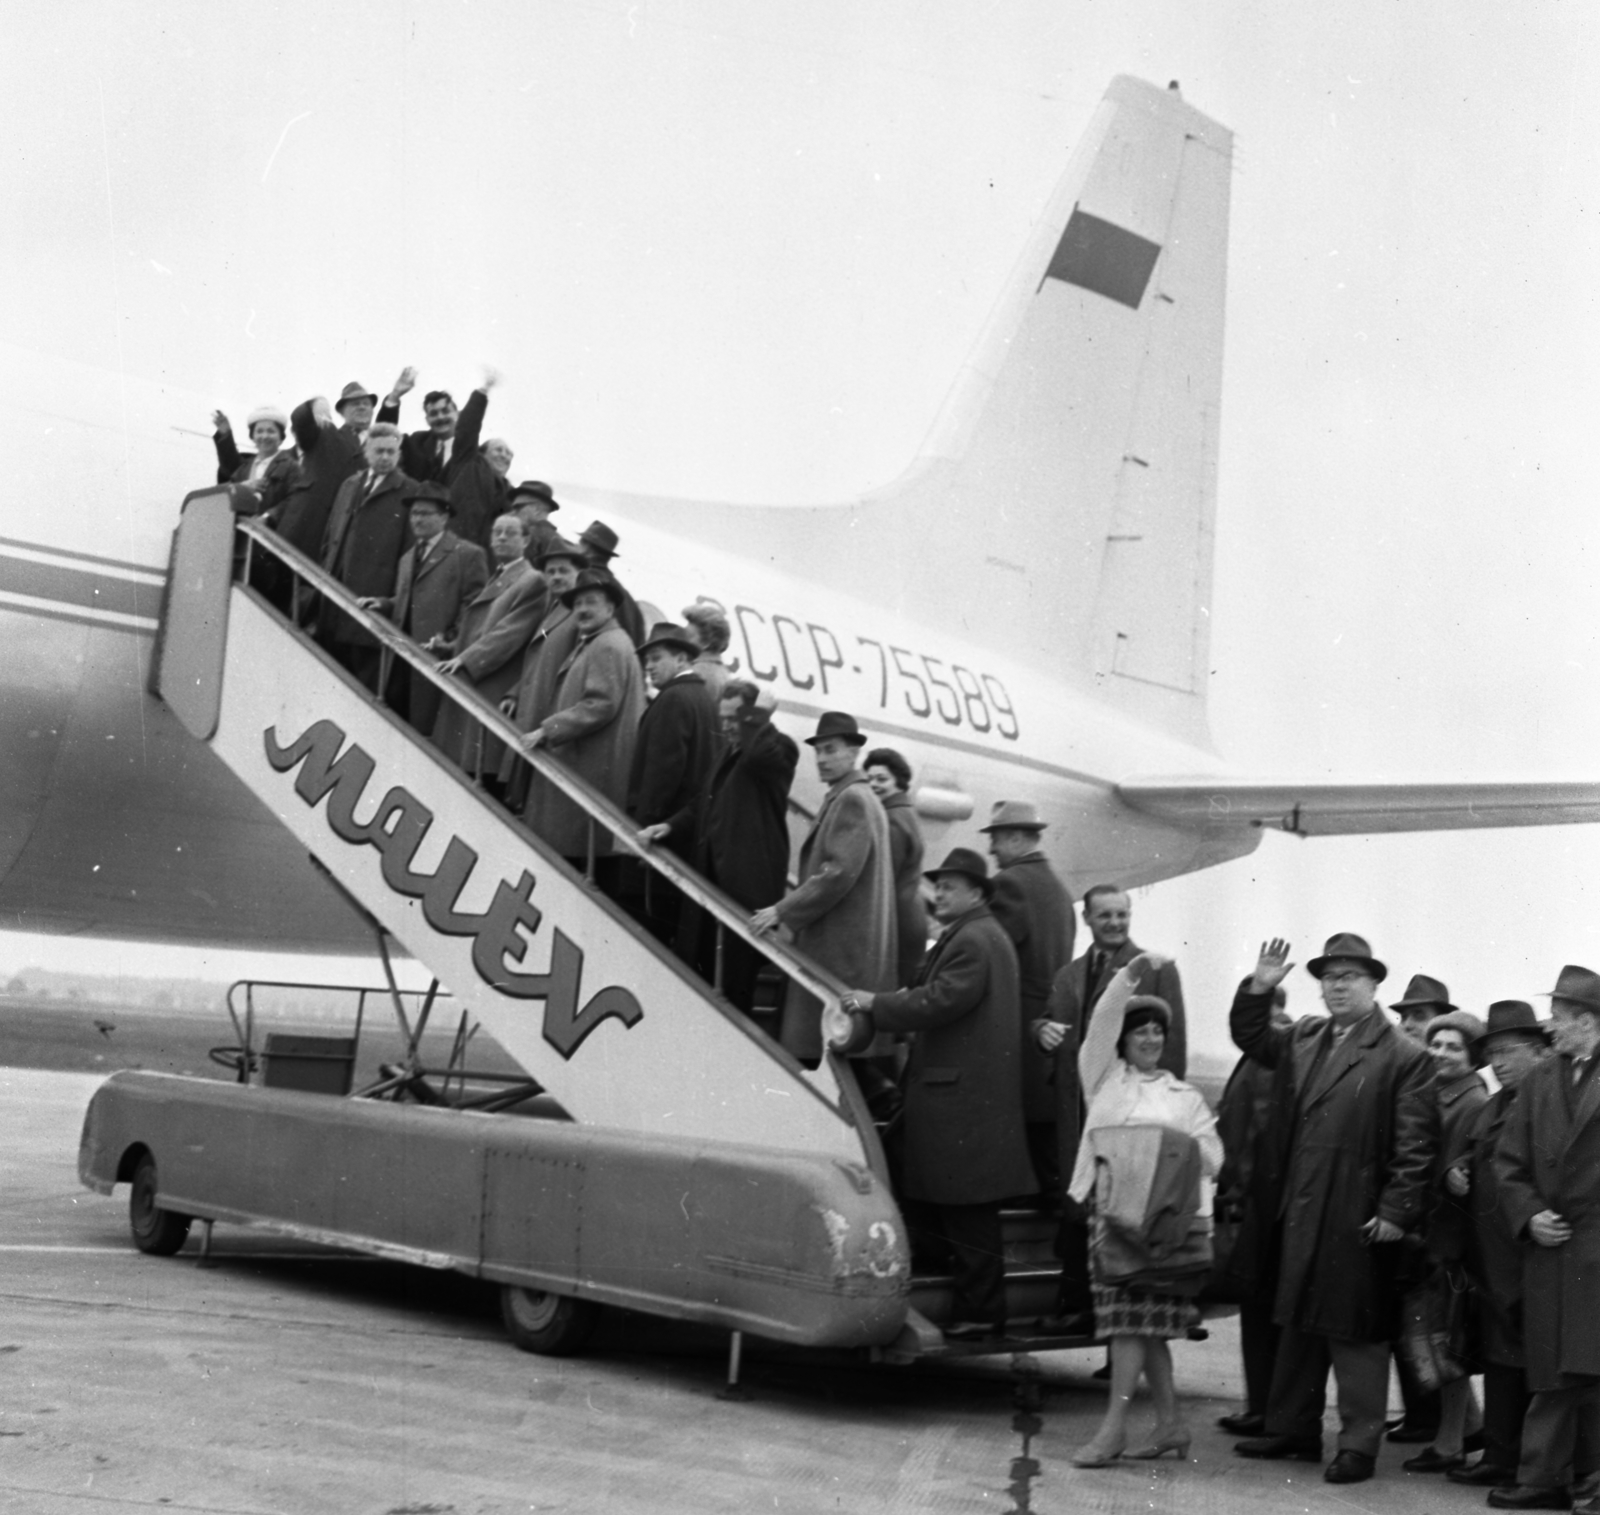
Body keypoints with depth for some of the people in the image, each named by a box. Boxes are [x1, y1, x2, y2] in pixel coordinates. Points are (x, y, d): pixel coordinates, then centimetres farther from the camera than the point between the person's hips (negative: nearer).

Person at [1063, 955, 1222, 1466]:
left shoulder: (1186, 1096, 17)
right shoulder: (1103, 1078, 14)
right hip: (1114, 1212, 1)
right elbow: (1101, 1026, 1)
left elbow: (1211, 1154, 10)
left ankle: (1114, 1425, -8)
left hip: (1168, 1217, -1)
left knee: (1135, 1320, -9)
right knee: (1143, 1324, 4)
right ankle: (1170, 1423, 14)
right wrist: (1128, 976, -8)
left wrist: (1178, 1151, -10)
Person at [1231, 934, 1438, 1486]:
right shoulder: (1304, 1037, 10)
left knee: (1356, 1331, 1)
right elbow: (1250, 1037, 22)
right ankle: (1292, 1430, 28)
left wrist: (1396, 1212, -15)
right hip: (1302, 1211, 7)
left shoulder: (1404, 1057, -8)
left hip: (1359, 1217, -6)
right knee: (1300, 1323, 16)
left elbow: (1415, 1145, -11)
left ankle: (1359, 1445, 11)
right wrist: (1259, 989, 5)